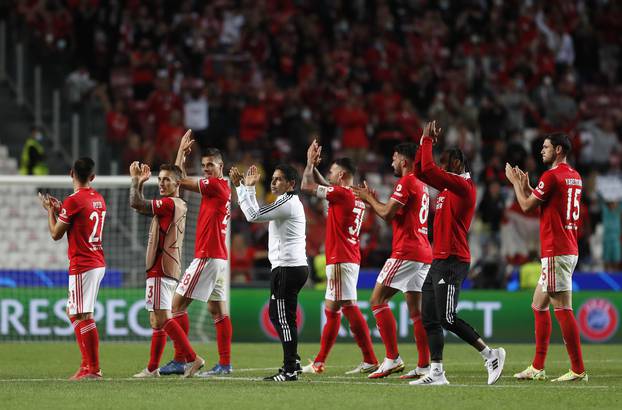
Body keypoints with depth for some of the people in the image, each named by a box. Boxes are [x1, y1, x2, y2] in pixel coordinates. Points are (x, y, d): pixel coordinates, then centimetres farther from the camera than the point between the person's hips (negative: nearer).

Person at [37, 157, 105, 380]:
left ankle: (93, 369, -10)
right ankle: (87, 364, 15)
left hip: (82, 266, -9)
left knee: (83, 316, -8)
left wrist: (50, 210, 10)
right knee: (74, 313, 17)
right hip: (98, 263, 9)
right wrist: (60, 210, 23)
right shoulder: (99, 199, 11)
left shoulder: (73, 201, -13)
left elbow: (56, 234, -5)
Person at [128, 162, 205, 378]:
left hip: (161, 270, -10)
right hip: (169, 270, 10)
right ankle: (152, 368, 14)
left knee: (162, 318, -14)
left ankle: (192, 358, -18)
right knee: (157, 320, 11)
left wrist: (136, 180, -5)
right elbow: (142, 206, 27)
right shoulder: (179, 205, 17)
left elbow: (136, 204, -19)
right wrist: (140, 182, 19)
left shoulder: (170, 203, -13)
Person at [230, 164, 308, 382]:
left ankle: (290, 370, -10)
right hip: (294, 267, 11)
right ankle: (293, 361, 24)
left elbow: (253, 215, -18)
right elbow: (258, 214, 28)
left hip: (287, 268, -11)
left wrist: (240, 186, -10)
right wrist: (249, 187, 23)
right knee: (277, 316, 17)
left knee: (283, 318, -10)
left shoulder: (287, 202, -12)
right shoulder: (288, 203, 20)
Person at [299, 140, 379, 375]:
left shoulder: (342, 194, -12)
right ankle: (319, 362, 18)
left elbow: (306, 187, -8)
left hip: (340, 261, -10)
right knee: (331, 310, 13)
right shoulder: (357, 197, 15)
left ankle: (370, 361, -18)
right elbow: (323, 185, 32)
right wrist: (312, 165, 29)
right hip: (350, 259, 10)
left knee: (349, 307, -13)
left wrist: (310, 163, 6)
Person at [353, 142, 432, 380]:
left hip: (405, 252, -9)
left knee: (378, 300, -6)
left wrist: (369, 199, 1)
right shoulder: (421, 185, 20)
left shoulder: (406, 182, -9)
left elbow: (387, 214, -15)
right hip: (423, 253, 9)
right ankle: (424, 366, 3)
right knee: (415, 308, 8)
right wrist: (373, 201, 22)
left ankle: (393, 358, -13)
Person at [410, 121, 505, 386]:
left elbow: (428, 169, -18)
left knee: (447, 318, -13)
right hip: (439, 261, 10)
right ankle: (436, 373, 3)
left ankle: (491, 355, -5)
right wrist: (425, 142, 15)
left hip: (451, 262, -10)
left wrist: (427, 141, -7)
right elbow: (420, 172, 24)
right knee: (430, 319, 5)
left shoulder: (463, 186, -10)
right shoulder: (449, 186, 17)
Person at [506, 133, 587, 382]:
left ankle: (578, 370, -12)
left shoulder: (552, 175, -13)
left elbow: (527, 206, -7)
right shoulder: (575, 177, 15)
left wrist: (515, 182, 8)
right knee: (539, 305, 16)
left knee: (563, 309, -10)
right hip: (568, 250, 10)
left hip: (556, 253, -10)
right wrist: (527, 186, 23)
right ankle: (537, 368, 18)